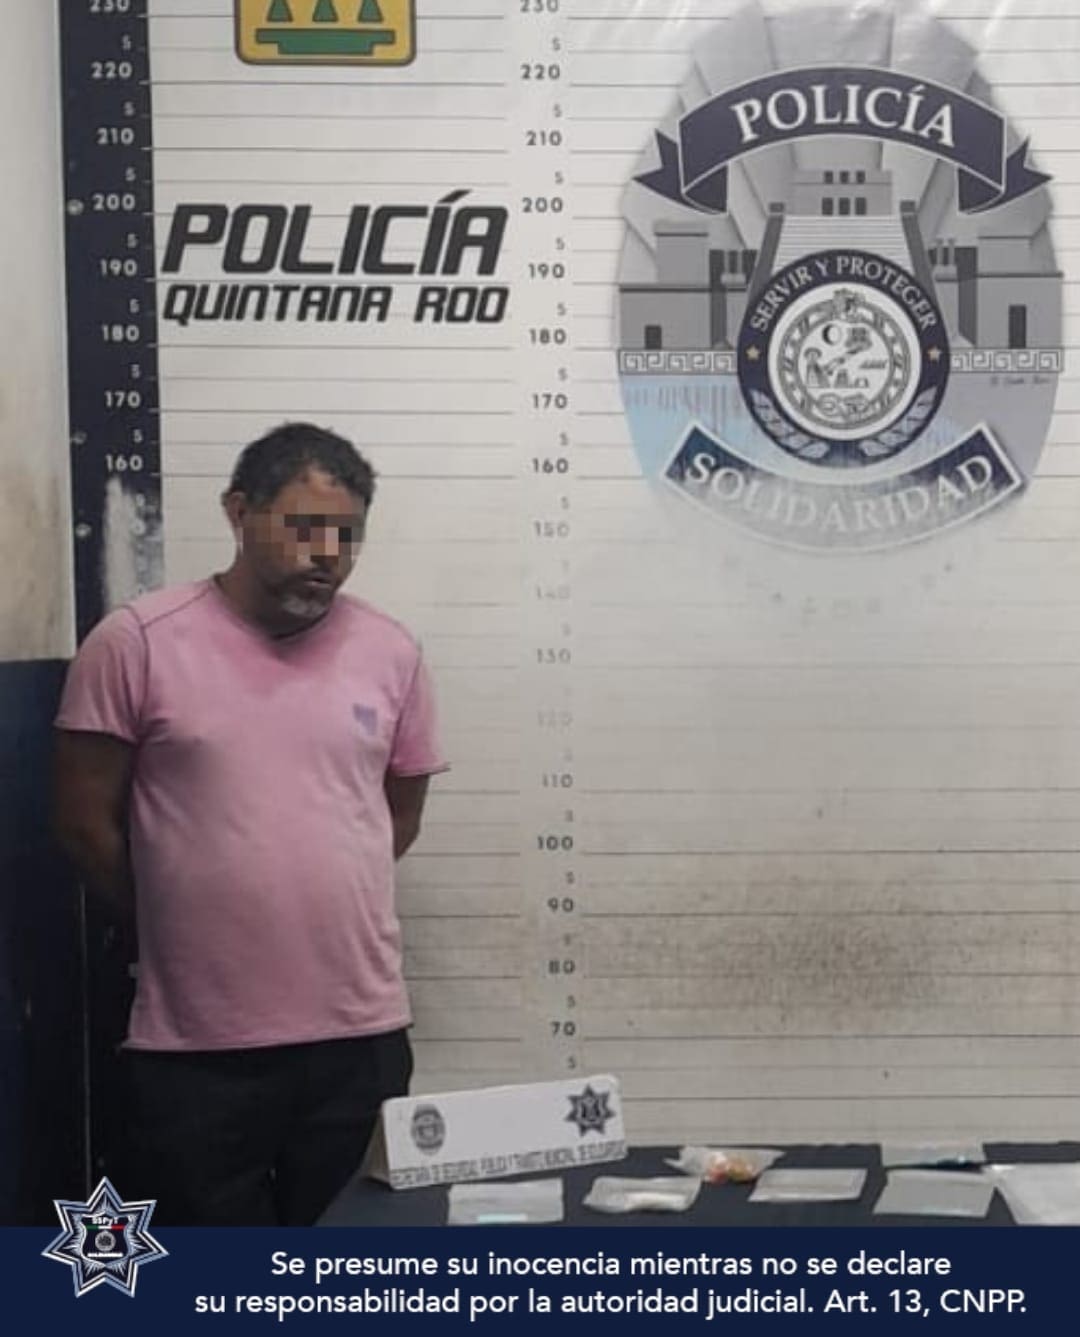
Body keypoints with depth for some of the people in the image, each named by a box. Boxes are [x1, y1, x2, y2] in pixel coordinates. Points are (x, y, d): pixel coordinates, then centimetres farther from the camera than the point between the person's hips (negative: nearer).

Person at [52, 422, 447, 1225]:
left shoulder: (391, 652, 3)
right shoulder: (137, 642, -7)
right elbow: (88, 823, 0)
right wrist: (183, 923, 10)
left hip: (361, 1032, 3)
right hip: (194, 1046, -2)